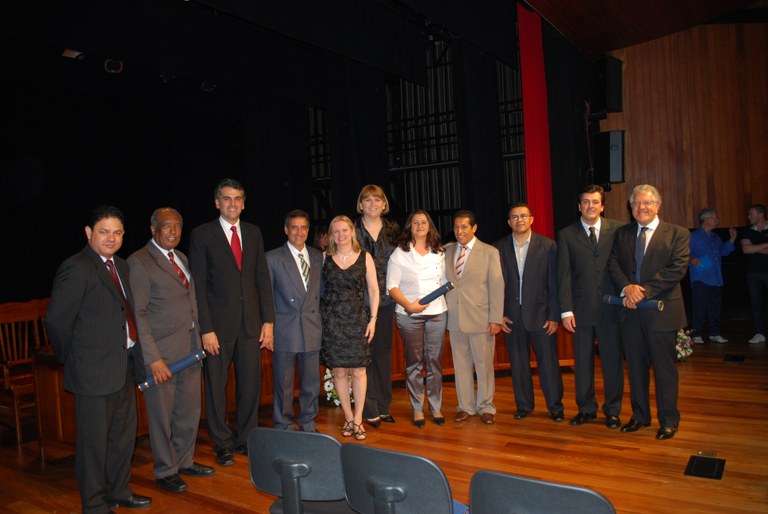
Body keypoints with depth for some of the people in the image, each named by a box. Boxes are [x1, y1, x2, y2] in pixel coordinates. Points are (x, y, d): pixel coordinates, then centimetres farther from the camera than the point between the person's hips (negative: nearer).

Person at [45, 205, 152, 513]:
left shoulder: (121, 266, 11)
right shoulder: (76, 268, -15)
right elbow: (56, 321, -15)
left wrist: (134, 356, 9)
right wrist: (73, 359, -3)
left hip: (124, 366, 8)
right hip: (95, 371, -8)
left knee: (124, 433, 20)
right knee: (94, 439, 7)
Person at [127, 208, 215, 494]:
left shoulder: (181, 259, 13)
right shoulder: (139, 262, -11)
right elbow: (137, 314, -15)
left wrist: (198, 341, 11)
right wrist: (153, 358, -18)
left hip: (190, 348, 7)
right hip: (161, 352, -7)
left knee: (189, 410, 17)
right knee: (162, 414, 7)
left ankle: (184, 461, 35)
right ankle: (165, 471, 25)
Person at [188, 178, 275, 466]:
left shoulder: (253, 233, 9)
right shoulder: (202, 235, -3)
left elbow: (262, 278, 9)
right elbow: (198, 286, -6)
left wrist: (268, 320, 3)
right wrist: (206, 329, -11)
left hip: (250, 323, 3)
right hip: (219, 323, -3)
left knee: (251, 383, 9)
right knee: (216, 386, 6)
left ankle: (247, 438, 26)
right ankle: (222, 443, 23)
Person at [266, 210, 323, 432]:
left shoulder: (318, 257, 10)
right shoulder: (272, 258, -2)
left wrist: (320, 322, 7)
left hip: (312, 330, 3)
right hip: (285, 330, -3)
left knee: (311, 383, 12)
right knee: (284, 386, 7)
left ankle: (308, 425, 28)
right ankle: (284, 429, 22)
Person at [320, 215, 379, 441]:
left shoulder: (365, 257, 3)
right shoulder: (325, 258, 5)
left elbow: (374, 290, 4)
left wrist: (373, 318, -2)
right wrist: (319, 315, -6)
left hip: (357, 319, -1)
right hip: (332, 320, 1)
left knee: (358, 371, -1)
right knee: (339, 371, 4)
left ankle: (358, 419, 11)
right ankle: (348, 418, 18)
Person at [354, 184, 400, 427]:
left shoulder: (393, 229, 8)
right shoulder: (353, 230, 0)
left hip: (386, 300, 3)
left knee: (384, 350, 10)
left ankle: (384, 406, 20)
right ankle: (370, 409, 9)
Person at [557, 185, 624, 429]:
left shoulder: (618, 229, 3)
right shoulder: (566, 235, 4)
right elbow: (563, 275, 0)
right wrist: (566, 310, -4)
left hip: (611, 306, 0)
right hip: (581, 308, 1)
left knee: (613, 360, 7)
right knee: (582, 361, 9)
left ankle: (612, 410, 23)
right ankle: (586, 408, 24)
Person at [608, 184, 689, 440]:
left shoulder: (677, 234, -2)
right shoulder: (622, 233, 11)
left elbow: (677, 268, -12)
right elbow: (613, 264, 4)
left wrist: (644, 290, -18)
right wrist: (627, 288, -14)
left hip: (662, 310, -4)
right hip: (630, 310, 4)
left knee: (664, 366, 5)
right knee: (635, 366, 12)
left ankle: (669, 420, 20)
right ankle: (640, 415, 26)